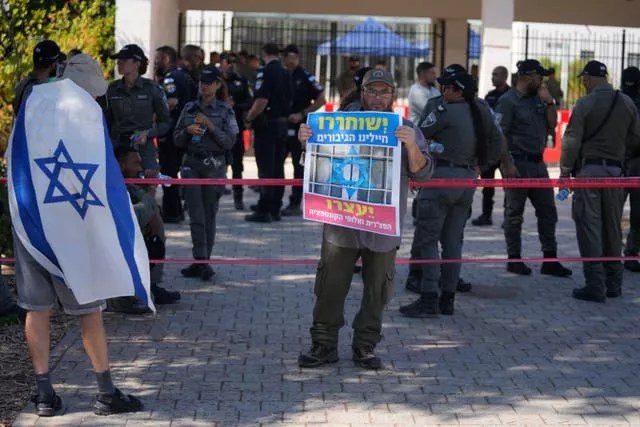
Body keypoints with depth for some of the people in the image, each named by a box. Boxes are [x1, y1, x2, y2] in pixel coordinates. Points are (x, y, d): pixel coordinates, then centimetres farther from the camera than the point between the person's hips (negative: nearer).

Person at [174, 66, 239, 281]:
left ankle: (202, 261, 9)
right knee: (196, 214, -6)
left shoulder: (225, 111, 2)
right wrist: (188, 130, -7)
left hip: (214, 165, -2)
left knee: (209, 213, 2)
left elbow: (229, 142, -5)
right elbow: (177, 140, 13)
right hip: (191, 164, 2)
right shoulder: (189, 108, 10)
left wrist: (210, 126, -14)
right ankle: (201, 261, -8)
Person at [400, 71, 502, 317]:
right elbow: (497, 142, 18)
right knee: (453, 241, 12)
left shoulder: (444, 112, -11)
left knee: (427, 238, -4)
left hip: (442, 175, -7)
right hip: (468, 179, 7)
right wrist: (482, 165, 21)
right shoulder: (482, 114, 10)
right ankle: (447, 299, 13)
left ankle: (429, 299, -10)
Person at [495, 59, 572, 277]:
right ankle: (514, 259, 12)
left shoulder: (537, 98, 12)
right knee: (514, 214, 3)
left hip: (538, 163, 8)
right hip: (518, 163, -8)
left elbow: (552, 124, 15)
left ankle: (550, 260, 13)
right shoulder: (508, 101, -10)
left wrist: (549, 102, 0)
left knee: (548, 212, 7)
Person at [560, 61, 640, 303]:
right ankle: (613, 284, 20)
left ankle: (595, 286, -3)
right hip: (615, 171, 5)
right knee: (612, 228, 13)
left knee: (589, 228, -1)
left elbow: (572, 140, -10)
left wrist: (565, 169, -1)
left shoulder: (585, 103, -9)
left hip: (588, 168, -4)